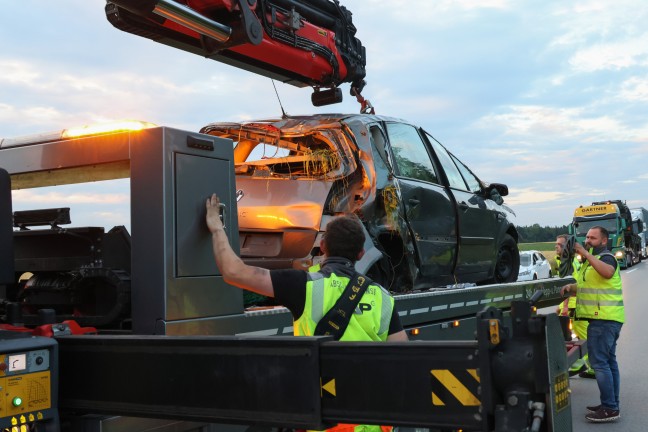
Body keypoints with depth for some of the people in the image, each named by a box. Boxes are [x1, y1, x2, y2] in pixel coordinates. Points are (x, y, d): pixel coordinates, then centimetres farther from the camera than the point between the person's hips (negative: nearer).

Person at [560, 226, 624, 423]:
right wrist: (571, 287, 9)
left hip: (604, 319, -11)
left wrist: (586, 254, -35)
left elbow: (608, 272, -34)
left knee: (599, 362, -13)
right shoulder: (592, 260, 21)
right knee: (608, 361, 14)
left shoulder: (606, 257, -10)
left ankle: (610, 408, -12)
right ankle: (611, 405, 22)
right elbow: (585, 286, 27)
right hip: (606, 319, 11)